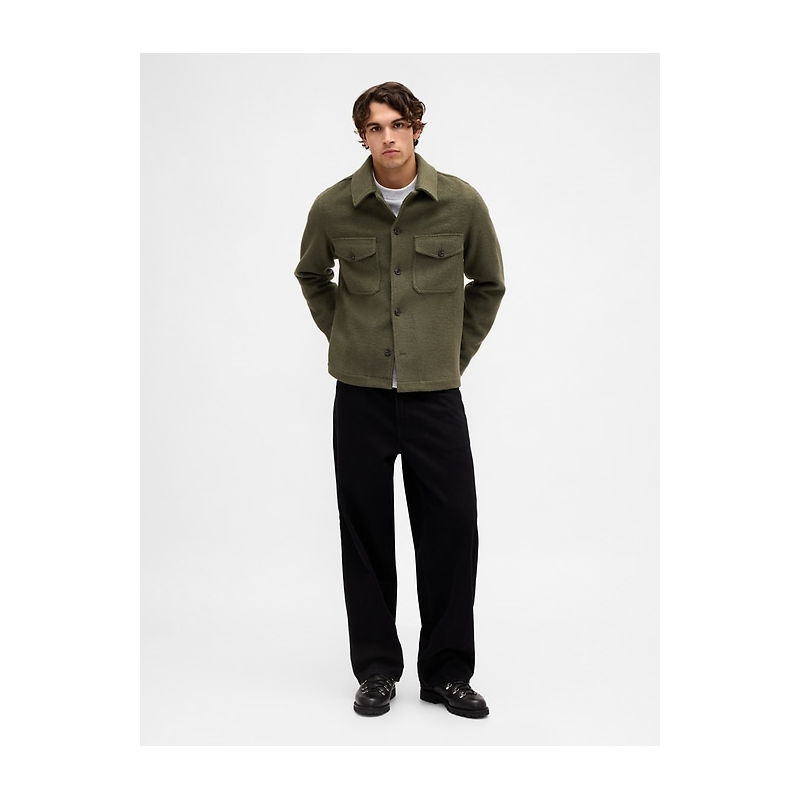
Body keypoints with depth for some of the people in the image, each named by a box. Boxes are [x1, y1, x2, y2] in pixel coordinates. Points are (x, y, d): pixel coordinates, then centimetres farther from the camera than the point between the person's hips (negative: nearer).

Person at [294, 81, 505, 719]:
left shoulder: (461, 203, -4)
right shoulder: (333, 207, -3)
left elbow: (488, 283, 12)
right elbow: (311, 275, 18)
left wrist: (457, 352, 9)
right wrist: (344, 336, 11)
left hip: (436, 395, 0)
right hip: (361, 396, 1)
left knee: (452, 529, 1)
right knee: (366, 533, 6)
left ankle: (448, 672, 17)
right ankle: (376, 670, 20)